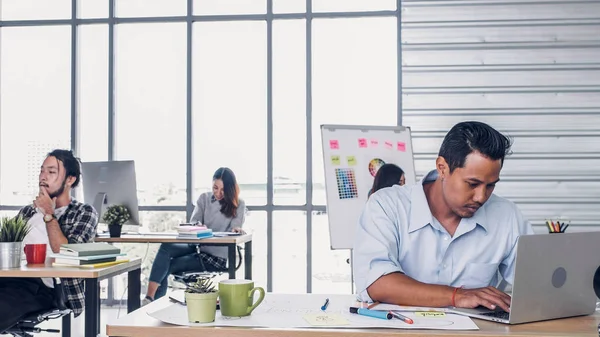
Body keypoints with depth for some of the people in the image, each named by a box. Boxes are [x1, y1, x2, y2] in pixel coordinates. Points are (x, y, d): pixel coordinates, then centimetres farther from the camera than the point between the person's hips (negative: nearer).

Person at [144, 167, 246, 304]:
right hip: (197, 246, 4)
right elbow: (192, 223, 2)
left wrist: (236, 230, -32)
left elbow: (232, 234, -7)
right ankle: (149, 297, -31)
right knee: (166, 247, -26)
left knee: (168, 265, -21)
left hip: (216, 256, -4)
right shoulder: (204, 198, 9)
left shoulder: (238, 205, -1)